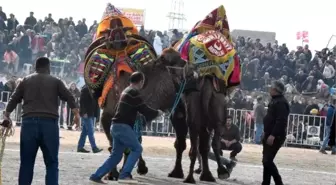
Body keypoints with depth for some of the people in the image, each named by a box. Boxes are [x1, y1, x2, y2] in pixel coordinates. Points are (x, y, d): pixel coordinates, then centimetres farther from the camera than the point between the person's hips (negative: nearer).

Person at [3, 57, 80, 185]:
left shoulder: (26, 80, 15)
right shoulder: (55, 81, 11)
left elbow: (14, 99, 16)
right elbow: (69, 97, 4)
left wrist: (7, 115, 28)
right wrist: (76, 114, 8)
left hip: (29, 122, 1)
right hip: (49, 123, -1)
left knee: (27, 162, 7)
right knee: (51, 162, 3)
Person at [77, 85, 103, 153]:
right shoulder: (86, 89, -10)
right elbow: (82, 101, -16)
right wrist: (84, 112, -21)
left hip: (91, 114, 8)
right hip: (86, 114, -8)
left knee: (85, 131, 10)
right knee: (90, 131, -9)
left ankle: (80, 147, 14)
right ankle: (94, 148, -10)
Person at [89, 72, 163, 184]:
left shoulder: (127, 91, 19)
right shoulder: (133, 93, -13)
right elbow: (144, 109, -12)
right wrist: (157, 113, 4)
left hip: (117, 126, 10)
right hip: (123, 126, -10)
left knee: (116, 155, 12)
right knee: (137, 149, -6)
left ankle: (96, 176, 11)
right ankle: (124, 175, -13)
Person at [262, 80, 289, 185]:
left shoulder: (281, 102, -17)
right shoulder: (275, 100, 16)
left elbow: (281, 121, -25)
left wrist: (273, 135, -29)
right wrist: (266, 133, 22)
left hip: (275, 137, -11)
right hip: (270, 135, 11)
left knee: (267, 161, -14)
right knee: (266, 161, 12)